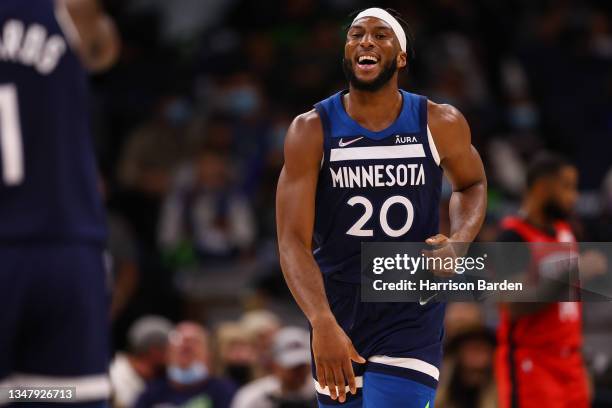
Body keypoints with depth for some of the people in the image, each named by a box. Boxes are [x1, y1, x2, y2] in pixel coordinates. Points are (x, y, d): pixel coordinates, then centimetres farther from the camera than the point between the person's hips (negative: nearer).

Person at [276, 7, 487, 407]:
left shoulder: (440, 125, -4)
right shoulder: (312, 130, -8)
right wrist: (322, 324, -31)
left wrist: (459, 242, -5)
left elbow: (472, 184, 18)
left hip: (411, 318, -1)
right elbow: (293, 240, -15)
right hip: (338, 314, 1)